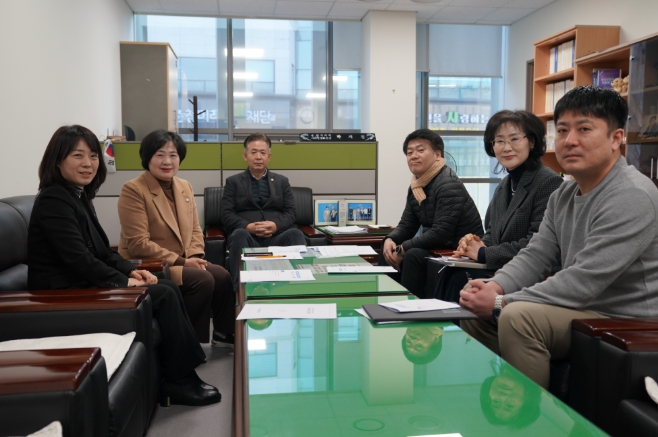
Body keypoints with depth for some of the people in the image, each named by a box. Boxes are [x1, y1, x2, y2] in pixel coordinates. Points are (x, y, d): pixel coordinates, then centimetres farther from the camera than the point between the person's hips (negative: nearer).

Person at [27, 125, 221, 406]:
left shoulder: (79, 195, 12)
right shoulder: (54, 200, -17)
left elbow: (101, 250, 16)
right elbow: (79, 259, -24)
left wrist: (130, 270, 0)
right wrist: (125, 281, -16)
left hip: (86, 283, 10)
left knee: (168, 288, 0)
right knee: (165, 296, -15)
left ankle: (183, 373, 2)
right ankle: (179, 382, -3)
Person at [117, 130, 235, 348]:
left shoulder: (184, 186, 10)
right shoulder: (133, 189, -13)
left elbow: (195, 230, 13)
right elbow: (138, 244, -18)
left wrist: (196, 257, -8)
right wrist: (181, 261, -20)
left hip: (181, 262, 7)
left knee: (222, 275, -16)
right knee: (203, 280, -25)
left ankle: (224, 334, 4)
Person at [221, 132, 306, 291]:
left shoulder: (282, 181, 21)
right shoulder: (233, 182, 16)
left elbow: (291, 212, 10)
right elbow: (227, 215, 4)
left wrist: (275, 225, -13)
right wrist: (249, 227, -15)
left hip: (276, 236, 1)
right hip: (247, 236, -1)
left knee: (296, 233, -31)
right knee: (239, 234, -36)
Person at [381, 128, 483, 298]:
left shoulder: (449, 185, -20)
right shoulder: (416, 186, 8)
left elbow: (440, 233, -27)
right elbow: (407, 225, 12)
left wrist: (402, 249, -22)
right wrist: (390, 239, -11)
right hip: (438, 247, 9)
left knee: (413, 256, -29)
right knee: (388, 250, 2)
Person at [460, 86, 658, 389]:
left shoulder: (632, 197, -21)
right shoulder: (563, 194, 8)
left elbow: (584, 282, -27)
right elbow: (536, 255, 8)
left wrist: (501, 302, -23)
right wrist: (495, 286, -13)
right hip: (582, 309, 9)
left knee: (518, 316, -30)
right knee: (474, 312, 4)